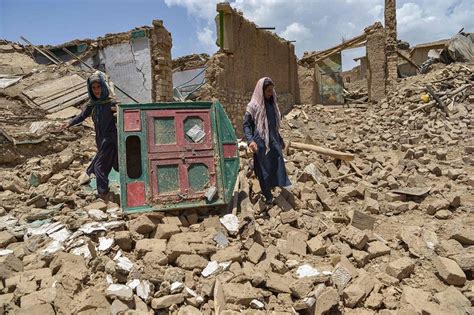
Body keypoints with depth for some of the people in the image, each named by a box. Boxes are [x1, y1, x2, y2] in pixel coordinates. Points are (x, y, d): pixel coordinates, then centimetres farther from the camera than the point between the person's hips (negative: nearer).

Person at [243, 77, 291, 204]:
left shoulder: (272, 104, 11)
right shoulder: (253, 106, -8)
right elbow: (246, 124, -10)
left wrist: (280, 139, 24)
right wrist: (250, 140, -24)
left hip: (274, 142, 6)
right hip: (261, 143, -6)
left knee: (278, 166, 3)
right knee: (264, 170, 3)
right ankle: (268, 196, 18)